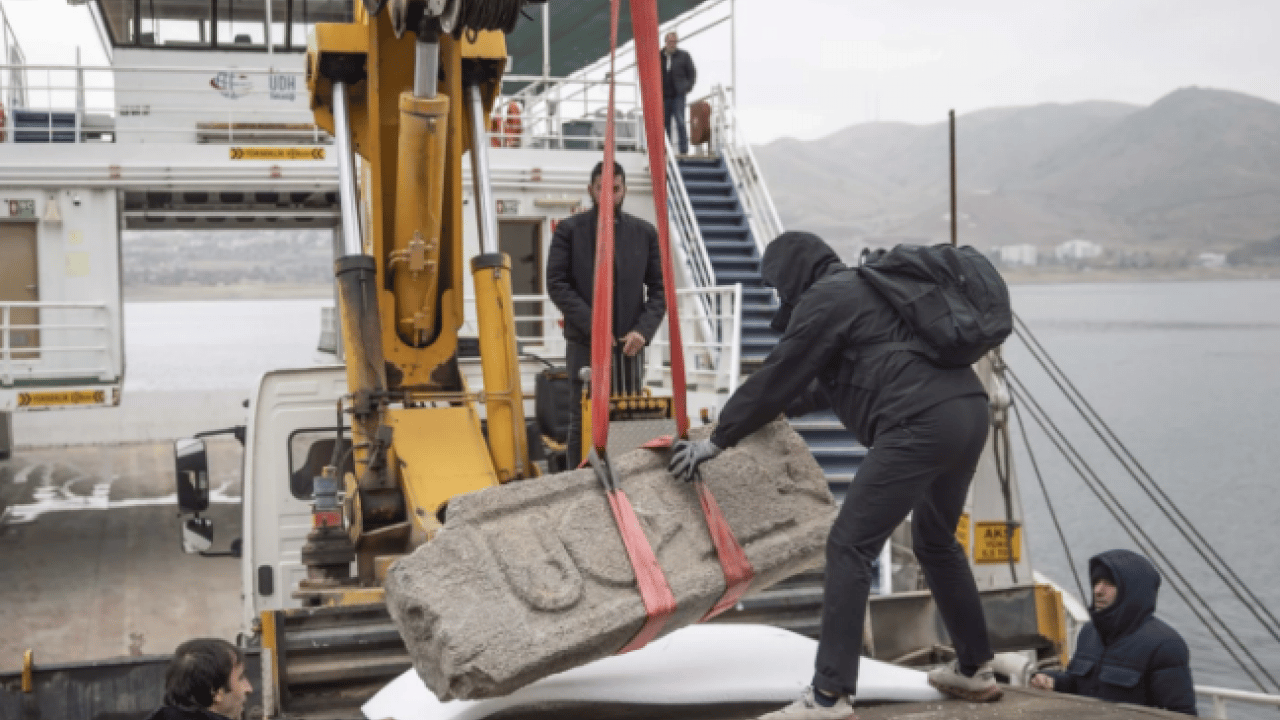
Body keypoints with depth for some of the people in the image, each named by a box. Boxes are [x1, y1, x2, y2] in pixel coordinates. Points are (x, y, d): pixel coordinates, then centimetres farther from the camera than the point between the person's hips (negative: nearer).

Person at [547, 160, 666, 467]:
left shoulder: (645, 233, 8)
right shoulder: (569, 231, 1)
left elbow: (659, 288, 7)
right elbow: (557, 284, -4)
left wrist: (643, 330, -8)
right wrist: (592, 326, -13)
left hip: (629, 346, 2)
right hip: (584, 344, -2)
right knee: (583, 422, 1)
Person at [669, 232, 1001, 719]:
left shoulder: (823, 298, 0)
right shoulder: (863, 289, 28)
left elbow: (777, 377, 1)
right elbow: (830, 379, 37)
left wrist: (716, 440, 9)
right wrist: (780, 406, 42)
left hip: (922, 424, -10)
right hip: (969, 411, 10)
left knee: (849, 547, -7)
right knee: (935, 541, 26)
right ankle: (975, 670, 36)